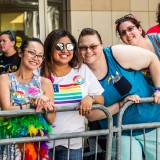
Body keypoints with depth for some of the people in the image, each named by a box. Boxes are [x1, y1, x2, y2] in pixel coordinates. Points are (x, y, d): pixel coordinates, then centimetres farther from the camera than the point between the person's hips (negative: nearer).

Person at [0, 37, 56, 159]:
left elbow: (51, 120, 1)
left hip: (38, 142, 2)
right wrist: (34, 105, -21)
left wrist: (46, 104, -18)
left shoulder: (45, 82, 5)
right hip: (11, 142, -1)